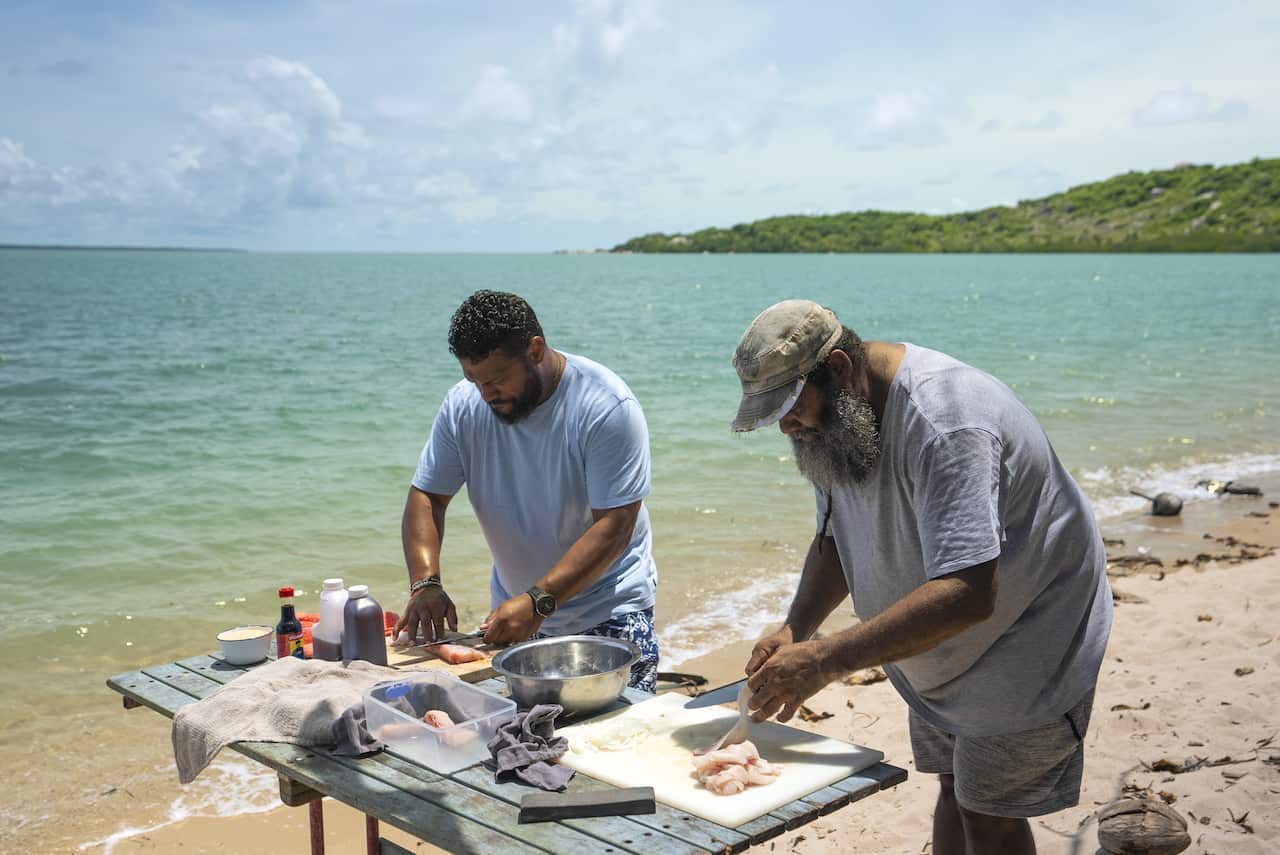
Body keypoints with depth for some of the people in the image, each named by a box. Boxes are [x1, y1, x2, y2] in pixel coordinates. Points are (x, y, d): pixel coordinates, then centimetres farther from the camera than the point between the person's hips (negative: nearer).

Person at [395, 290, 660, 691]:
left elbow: (614, 528, -24)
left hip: (609, 614, -4)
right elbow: (426, 497, -2)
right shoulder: (463, 405, -6)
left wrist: (537, 601, -31)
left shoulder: (607, 407, -21)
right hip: (516, 612, 4)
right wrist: (425, 583, -19)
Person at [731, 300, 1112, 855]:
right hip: (941, 653, 8)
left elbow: (966, 594, -42)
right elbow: (835, 537, 5)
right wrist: (794, 630, -13)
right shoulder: (832, 414, -5)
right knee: (954, 790, 16)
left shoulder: (943, 423, -35)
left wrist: (824, 661, -42)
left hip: (1024, 643, -8)